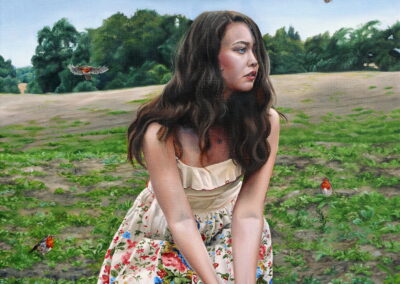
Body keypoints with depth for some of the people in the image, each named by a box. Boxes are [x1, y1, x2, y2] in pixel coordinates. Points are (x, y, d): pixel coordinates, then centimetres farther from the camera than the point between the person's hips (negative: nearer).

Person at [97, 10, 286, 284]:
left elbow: (248, 213, -26)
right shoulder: (162, 131, -29)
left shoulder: (264, 122, -22)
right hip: (165, 235, -2)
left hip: (229, 230, 2)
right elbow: (180, 221, -26)